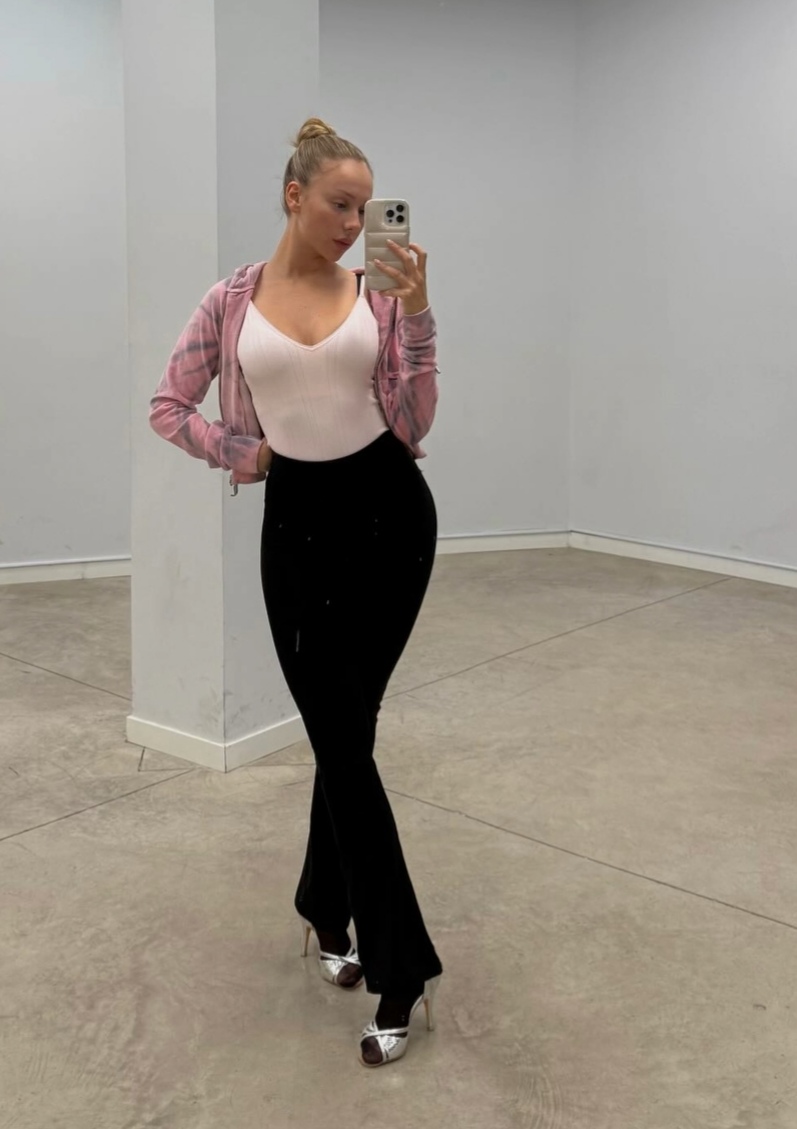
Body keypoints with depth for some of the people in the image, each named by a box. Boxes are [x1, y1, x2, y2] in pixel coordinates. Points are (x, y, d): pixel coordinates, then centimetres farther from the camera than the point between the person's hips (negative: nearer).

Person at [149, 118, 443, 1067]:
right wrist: (240, 454, -1)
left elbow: (411, 425, -4)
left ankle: (325, 907, 27)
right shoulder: (233, 300, 4)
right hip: (299, 521, 0)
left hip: (391, 511, 1)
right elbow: (169, 406, 10)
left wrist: (416, 312, -10)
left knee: (347, 731, 5)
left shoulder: (378, 296, 4)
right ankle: (400, 967, 12)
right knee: (343, 740, 0)